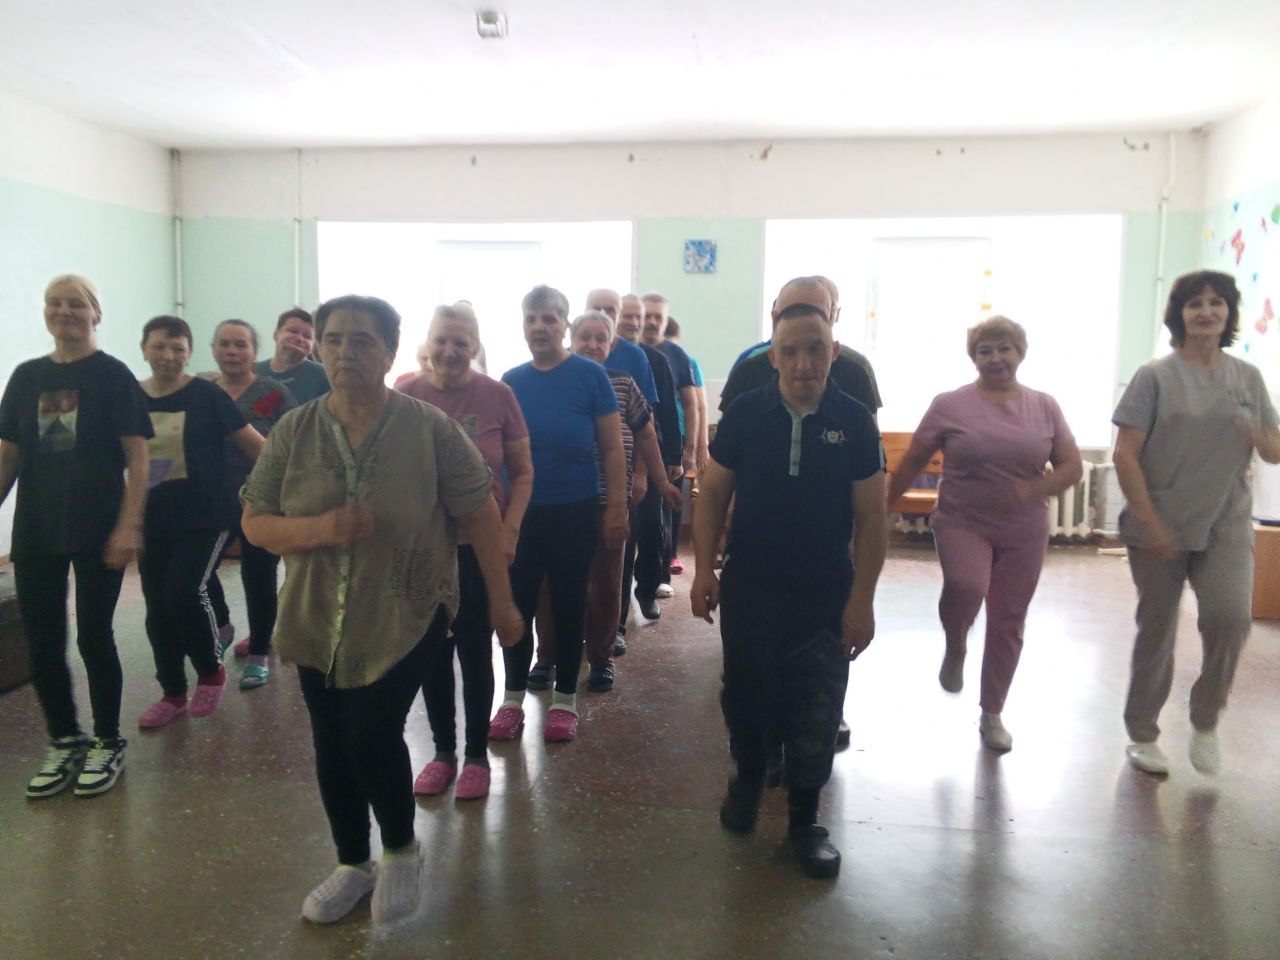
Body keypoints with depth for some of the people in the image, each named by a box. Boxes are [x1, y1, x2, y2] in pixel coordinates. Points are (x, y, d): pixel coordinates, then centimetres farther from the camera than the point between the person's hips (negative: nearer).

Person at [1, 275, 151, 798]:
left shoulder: (113, 376, -3)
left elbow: (137, 459, -8)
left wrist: (129, 525, -16)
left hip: (97, 531, -4)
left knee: (94, 637, 3)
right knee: (42, 642, 8)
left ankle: (108, 744, 20)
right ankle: (64, 743, 25)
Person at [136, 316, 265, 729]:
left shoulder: (206, 396, -6)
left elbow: (252, 444, -5)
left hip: (204, 517, -4)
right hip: (152, 521, 5)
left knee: (184, 592, -17)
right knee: (157, 607, 8)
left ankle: (212, 671, 9)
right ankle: (172, 693, 26)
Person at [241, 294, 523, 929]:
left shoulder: (430, 428, -10)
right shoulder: (293, 432, -1)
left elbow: (480, 516, -6)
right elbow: (254, 522, 0)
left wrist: (501, 602, -3)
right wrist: (320, 529, -20)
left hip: (404, 618, -4)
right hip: (319, 621, 4)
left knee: (373, 735, -10)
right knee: (332, 746, 13)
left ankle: (401, 853, 22)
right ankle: (352, 864, 37)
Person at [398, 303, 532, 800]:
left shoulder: (497, 396, -7)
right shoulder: (405, 396, -2)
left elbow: (522, 472, -1)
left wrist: (510, 531, -10)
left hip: (481, 547, -2)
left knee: (475, 652, 8)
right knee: (432, 652, 12)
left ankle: (477, 755, 25)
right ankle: (443, 752, 30)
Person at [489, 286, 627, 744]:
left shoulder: (590, 375, -6)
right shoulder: (511, 381, 3)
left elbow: (612, 448, -5)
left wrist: (617, 507, -9)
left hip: (576, 513, -2)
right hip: (521, 512, 3)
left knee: (568, 606, 9)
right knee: (517, 605, 8)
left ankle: (564, 702, 24)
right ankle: (513, 700, 24)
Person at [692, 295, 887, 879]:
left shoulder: (854, 421, -7)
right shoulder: (745, 413, -6)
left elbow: (871, 518, -4)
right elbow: (713, 493, 1)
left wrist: (862, 600, -8)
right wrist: (703, 569, -5)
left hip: (827, 595, 0)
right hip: (749, 587, 1)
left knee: (816, 714, 7)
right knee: (745, 697, 13)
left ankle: (804, 820, 28)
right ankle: (748, 777, 43)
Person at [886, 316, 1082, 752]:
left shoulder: (1044, 406, 5)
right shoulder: (949, 405, -2)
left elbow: (1072, 467, 5)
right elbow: (911, 463, 2)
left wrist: (1034, 490, -15)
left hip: (1024, 534, 3)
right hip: (962, 523, -3)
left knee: (1008, 624, 8)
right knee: (965, 585, -31)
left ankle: (992, 714, 28)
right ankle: (955, 648, 5)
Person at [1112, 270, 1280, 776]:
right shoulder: (1156, 376, -3)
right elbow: (1125, 455, -8)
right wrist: (1150, 523, -14)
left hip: (1226, 527, 2)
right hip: (1160, 529, -2)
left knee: (1231, 617, -17)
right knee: (1156, 631, 7)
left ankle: (1205, 721, 9)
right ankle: (1143, 735, 25)